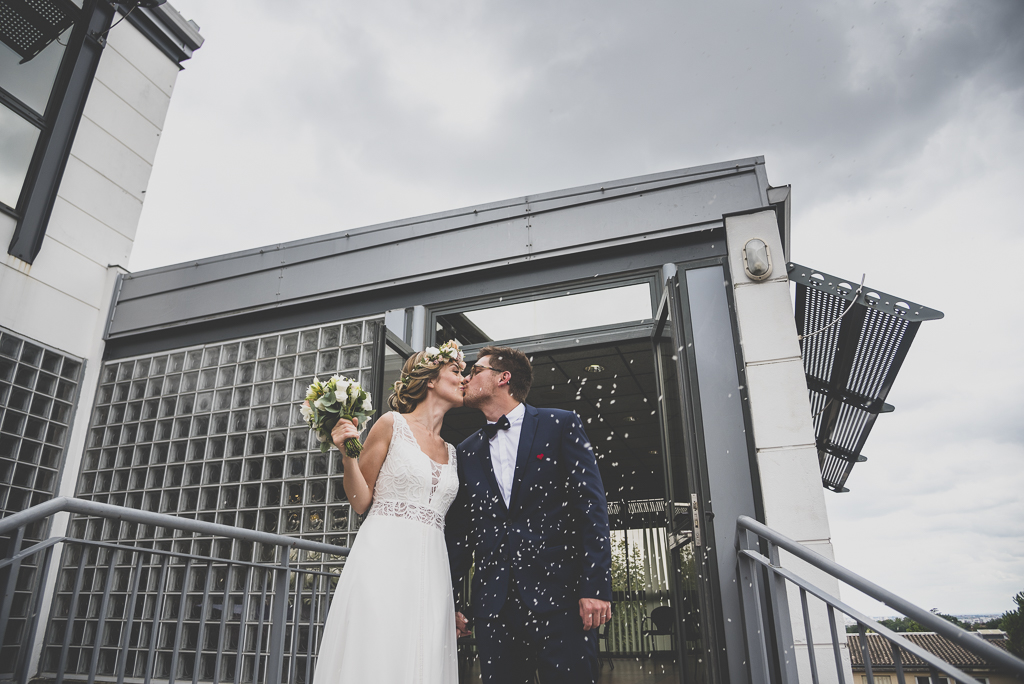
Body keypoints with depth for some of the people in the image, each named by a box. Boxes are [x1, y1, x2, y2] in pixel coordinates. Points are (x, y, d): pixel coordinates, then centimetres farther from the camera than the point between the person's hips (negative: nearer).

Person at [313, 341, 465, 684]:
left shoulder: (451, 453, 18)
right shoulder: (392, 425, 3)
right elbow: (361, 501, 2)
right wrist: (348, 454, -13)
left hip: (431, 571, 5)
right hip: (384, 560, -5)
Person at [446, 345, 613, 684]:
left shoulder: (561, 425, 3)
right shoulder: (467, 451, 15)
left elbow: (591, 506, -4)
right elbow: (458, 531, 16)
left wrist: (596, 586, -12)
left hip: (559, 596, -3)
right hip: (493, 604, 4)